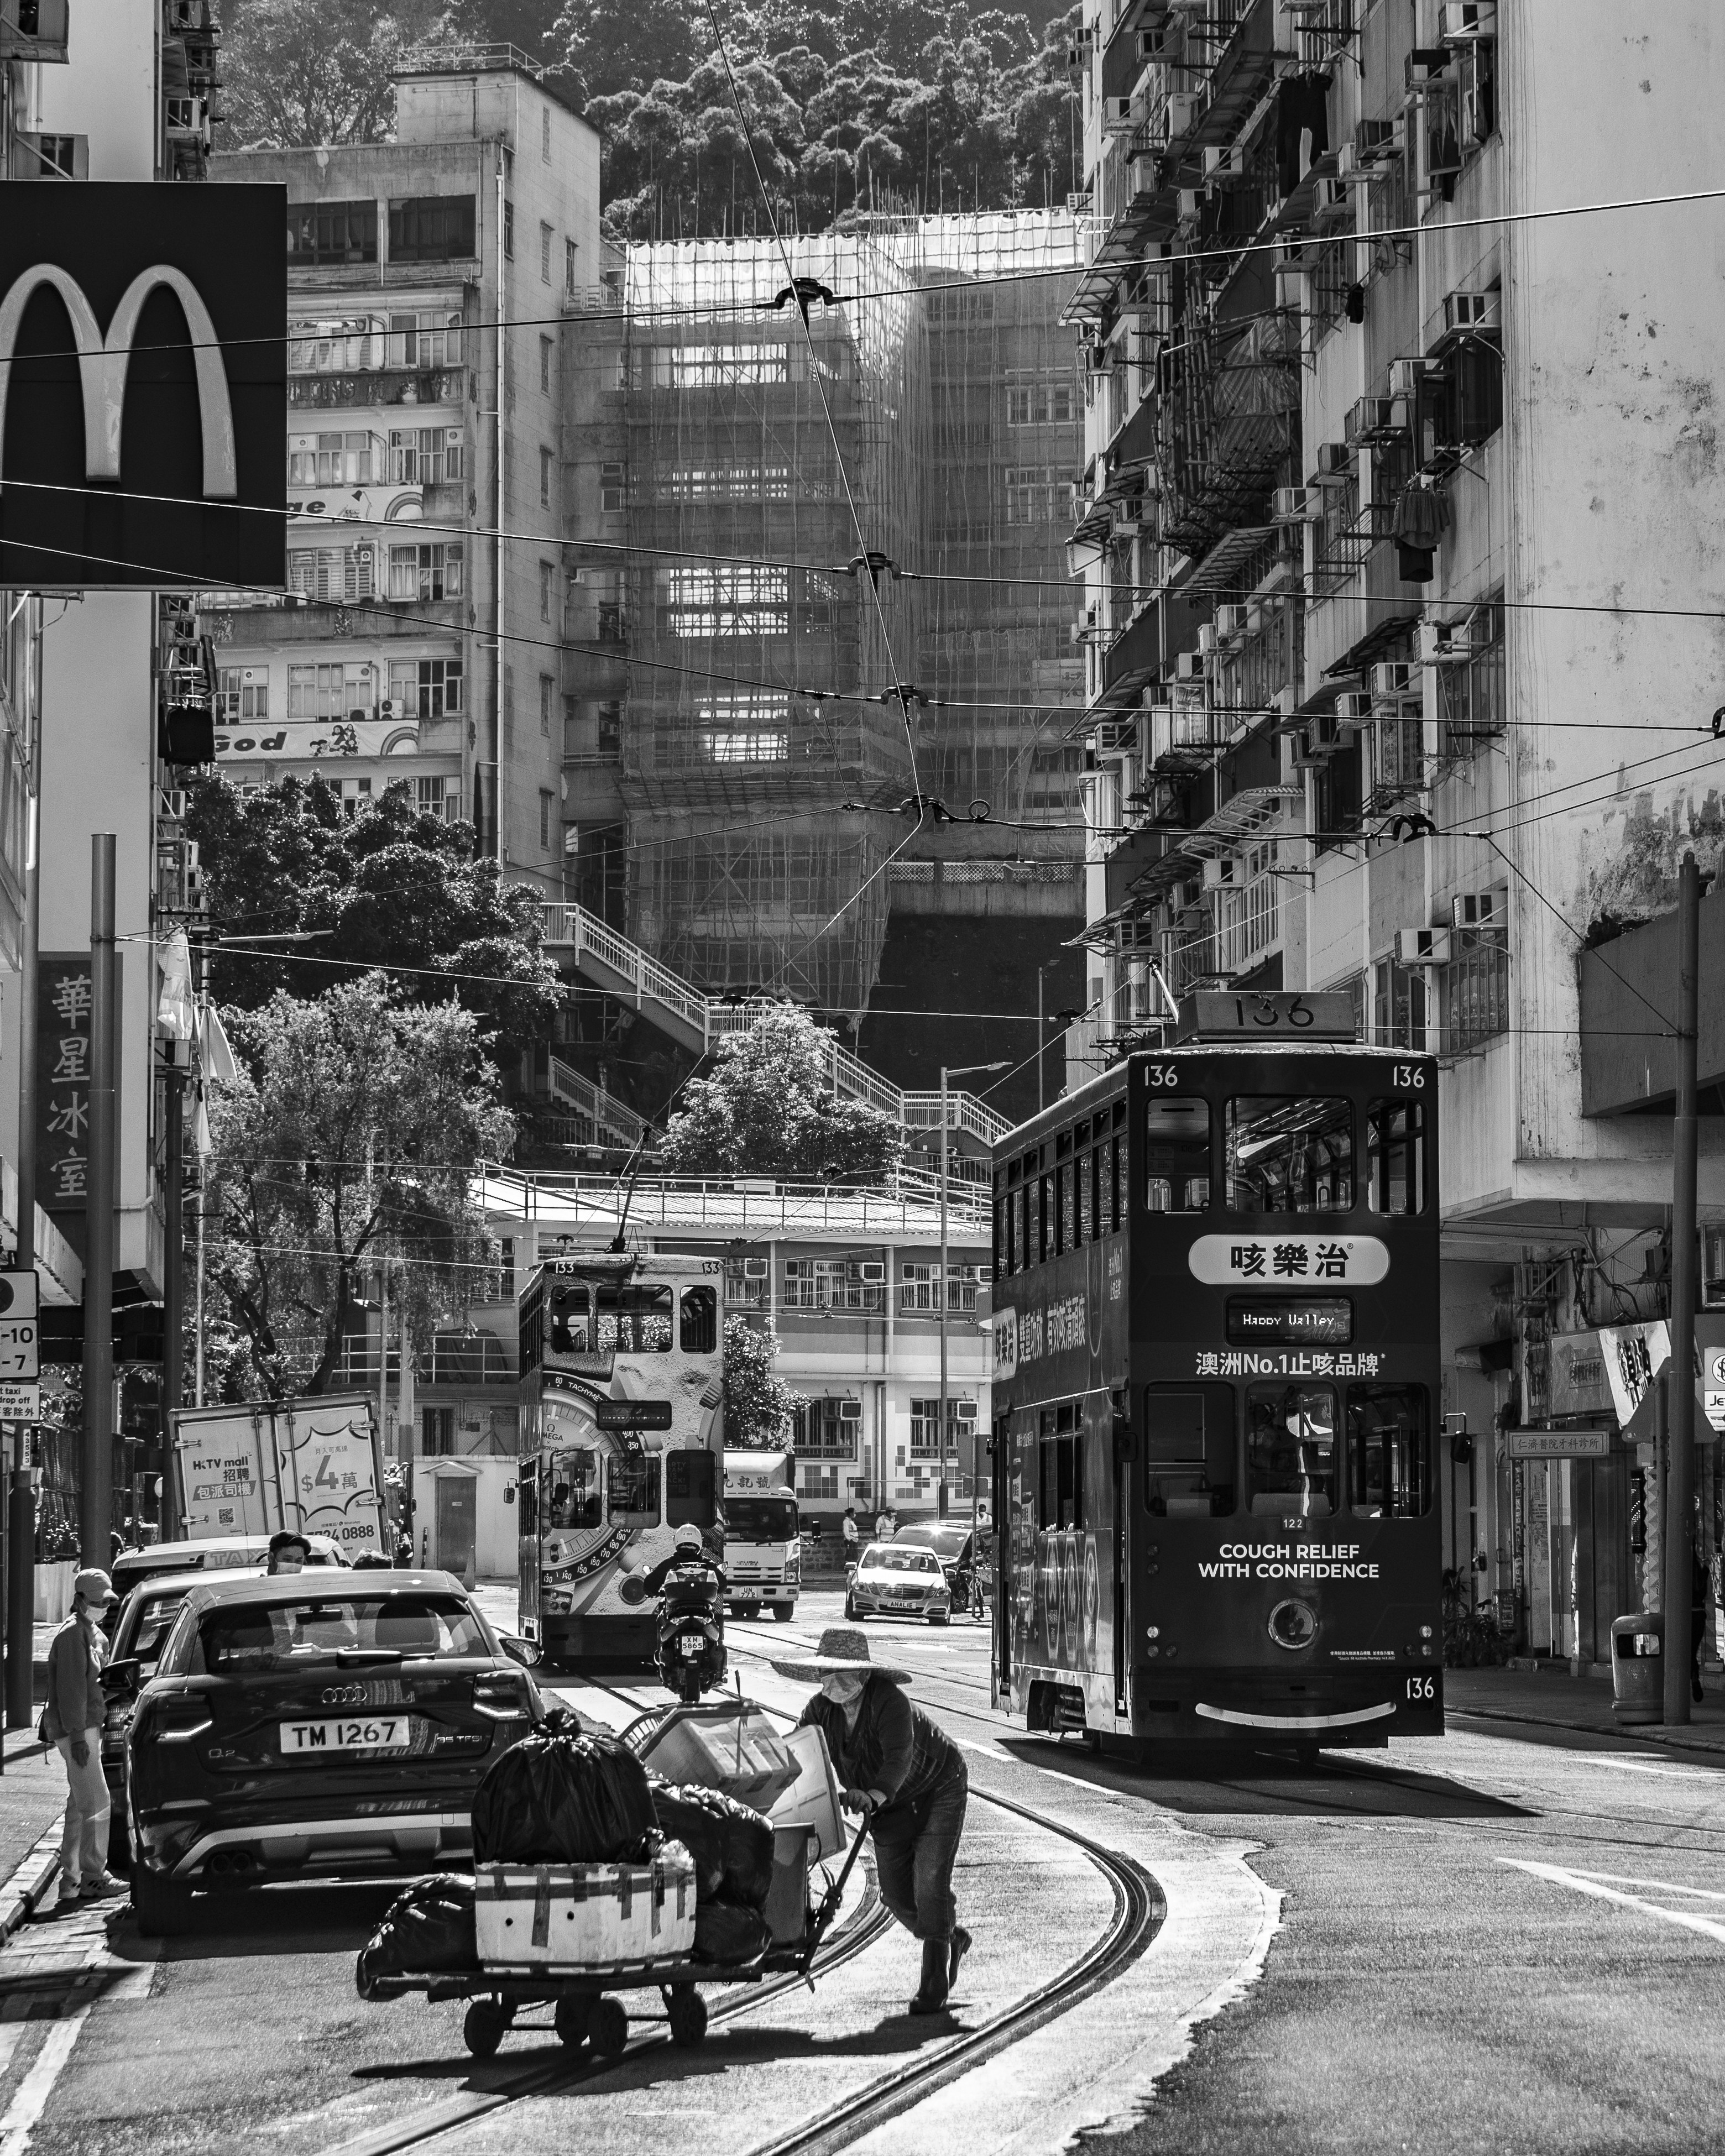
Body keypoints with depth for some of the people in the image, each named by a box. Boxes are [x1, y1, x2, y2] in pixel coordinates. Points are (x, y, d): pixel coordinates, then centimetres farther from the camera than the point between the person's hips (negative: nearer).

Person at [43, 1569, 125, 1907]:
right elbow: (71, 1689, -19)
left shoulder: (94, 1635, 17)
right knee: (97, 1804, -9)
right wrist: (77, 1735, -22)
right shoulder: (72, 1635, -14)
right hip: (76, 1730, -10)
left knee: (79, 1808, 11)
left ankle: (71, 1882, 15)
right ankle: (93, 1877, -5)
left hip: (88, 1727, 10)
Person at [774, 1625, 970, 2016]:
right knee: (896, 1891, 3)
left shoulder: (888, 1701, -35)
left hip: (938, 1789, -6)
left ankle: (934, 1982, -6)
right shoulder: (822, 1708, -15)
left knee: (930, 1881, -16)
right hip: (892, 1805, 6)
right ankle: (952, 1939, 32)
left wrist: (872, 1796, -66)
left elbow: (899, 1757, -48)